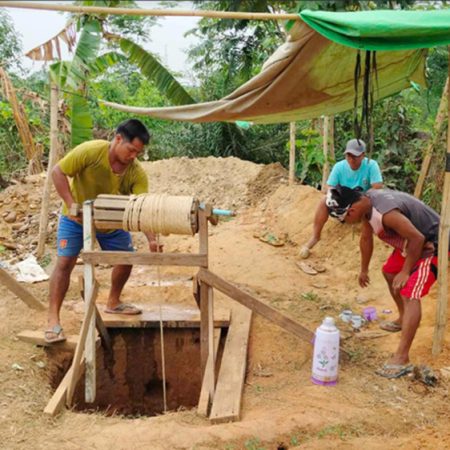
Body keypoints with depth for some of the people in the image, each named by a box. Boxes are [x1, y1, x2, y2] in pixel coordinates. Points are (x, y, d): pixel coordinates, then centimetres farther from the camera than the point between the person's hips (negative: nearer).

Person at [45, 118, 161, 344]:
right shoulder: (90, 151, -30)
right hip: (76, 218, -4)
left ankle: (113, 303, 31)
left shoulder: (137, 173, -20)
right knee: (65, 261, -12)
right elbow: (58, 172, -23)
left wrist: (151, 239, -40)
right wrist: (72, 205, -31)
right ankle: (53, 321, -8)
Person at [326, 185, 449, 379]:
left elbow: (417, 238, -31)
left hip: (430, 244, -10)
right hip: (411, 240, 10)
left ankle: (402, 359, -19)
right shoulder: (365, 203, -6)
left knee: (410, 294, -19)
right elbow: (366, 237, 9)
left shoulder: (387, 214, -36)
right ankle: (403, 319, 47)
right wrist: (364, 270, 20)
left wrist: (406, 272, -19)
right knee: (389, 273, 25)